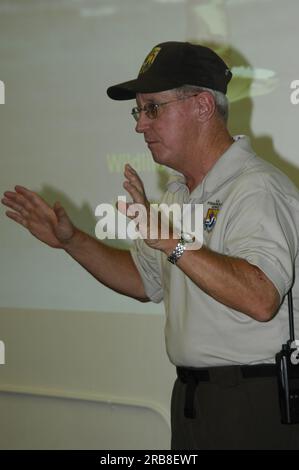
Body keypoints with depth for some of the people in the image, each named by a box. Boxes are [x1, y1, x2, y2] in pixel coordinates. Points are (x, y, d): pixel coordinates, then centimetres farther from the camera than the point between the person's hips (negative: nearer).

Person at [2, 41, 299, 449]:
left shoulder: (259, 189, -18)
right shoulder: (180, 192, 14)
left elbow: (261, 299, -32)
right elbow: (145, 281, 24)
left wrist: (174, 242, -34)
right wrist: (71, 240, 14)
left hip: (253, 405, -9)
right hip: (191, 396, 9)